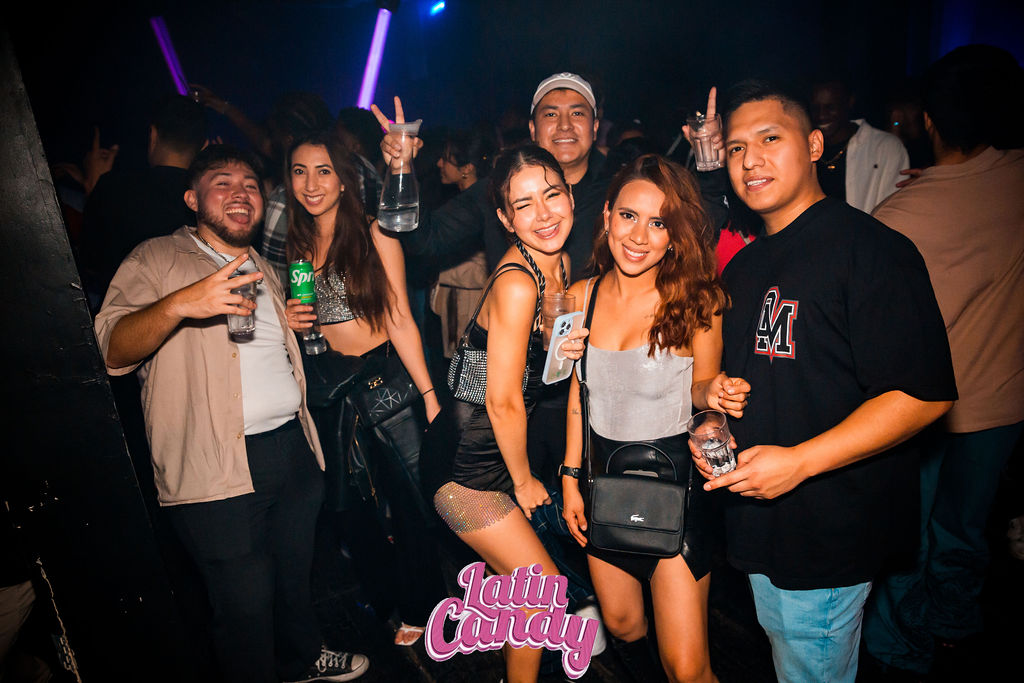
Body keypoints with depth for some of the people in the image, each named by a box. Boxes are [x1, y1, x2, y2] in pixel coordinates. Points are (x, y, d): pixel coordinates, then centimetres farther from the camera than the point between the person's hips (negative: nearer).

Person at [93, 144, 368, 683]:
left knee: (296, 571, 21)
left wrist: (291, 321, 13)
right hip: (217, 467, -6)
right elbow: (111, 349, -15)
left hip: (293, 446, 7)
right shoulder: (157, 260, -2)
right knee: (246, 602, 1)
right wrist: (180, 303, -32)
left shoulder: (265, 271, 20)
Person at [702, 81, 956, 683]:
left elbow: (925, 394, -21)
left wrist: (799, 461, -25)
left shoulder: (871, 249, -15)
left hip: (830, 536, -7)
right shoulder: (743, 266, 10)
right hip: (760, 521, 8)